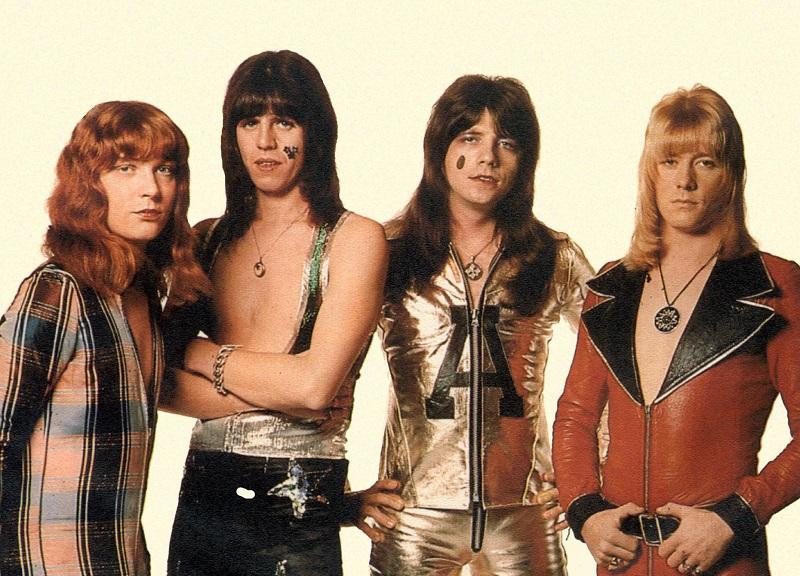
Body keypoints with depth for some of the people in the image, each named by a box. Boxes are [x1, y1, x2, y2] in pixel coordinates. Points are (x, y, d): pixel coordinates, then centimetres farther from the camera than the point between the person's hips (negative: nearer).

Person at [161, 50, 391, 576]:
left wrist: (198, 352, -4)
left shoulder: (354, 238, -5)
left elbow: (314, 384, -17)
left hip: (295, 521, -4)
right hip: (200, 506, 4)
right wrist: (275, 389, -13)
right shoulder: (209, 239, 8)